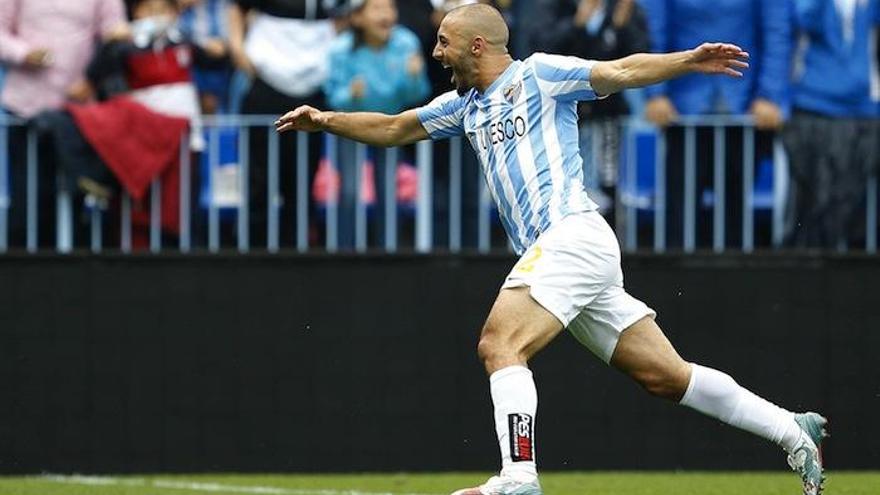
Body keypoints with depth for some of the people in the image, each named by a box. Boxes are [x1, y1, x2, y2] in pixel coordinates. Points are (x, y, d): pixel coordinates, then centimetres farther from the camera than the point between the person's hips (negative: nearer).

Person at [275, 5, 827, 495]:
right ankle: (790, 429, 9)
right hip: (555, 252, 8)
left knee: (500, 345, -20)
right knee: (665, 375, 5)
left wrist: (687, 61, -19)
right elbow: (394, 129, 32)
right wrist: (327, 121, 20)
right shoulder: (467, 105, 25)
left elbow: (620, 72, -5)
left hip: (572, 235, -8)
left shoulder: (537, 74, 2)